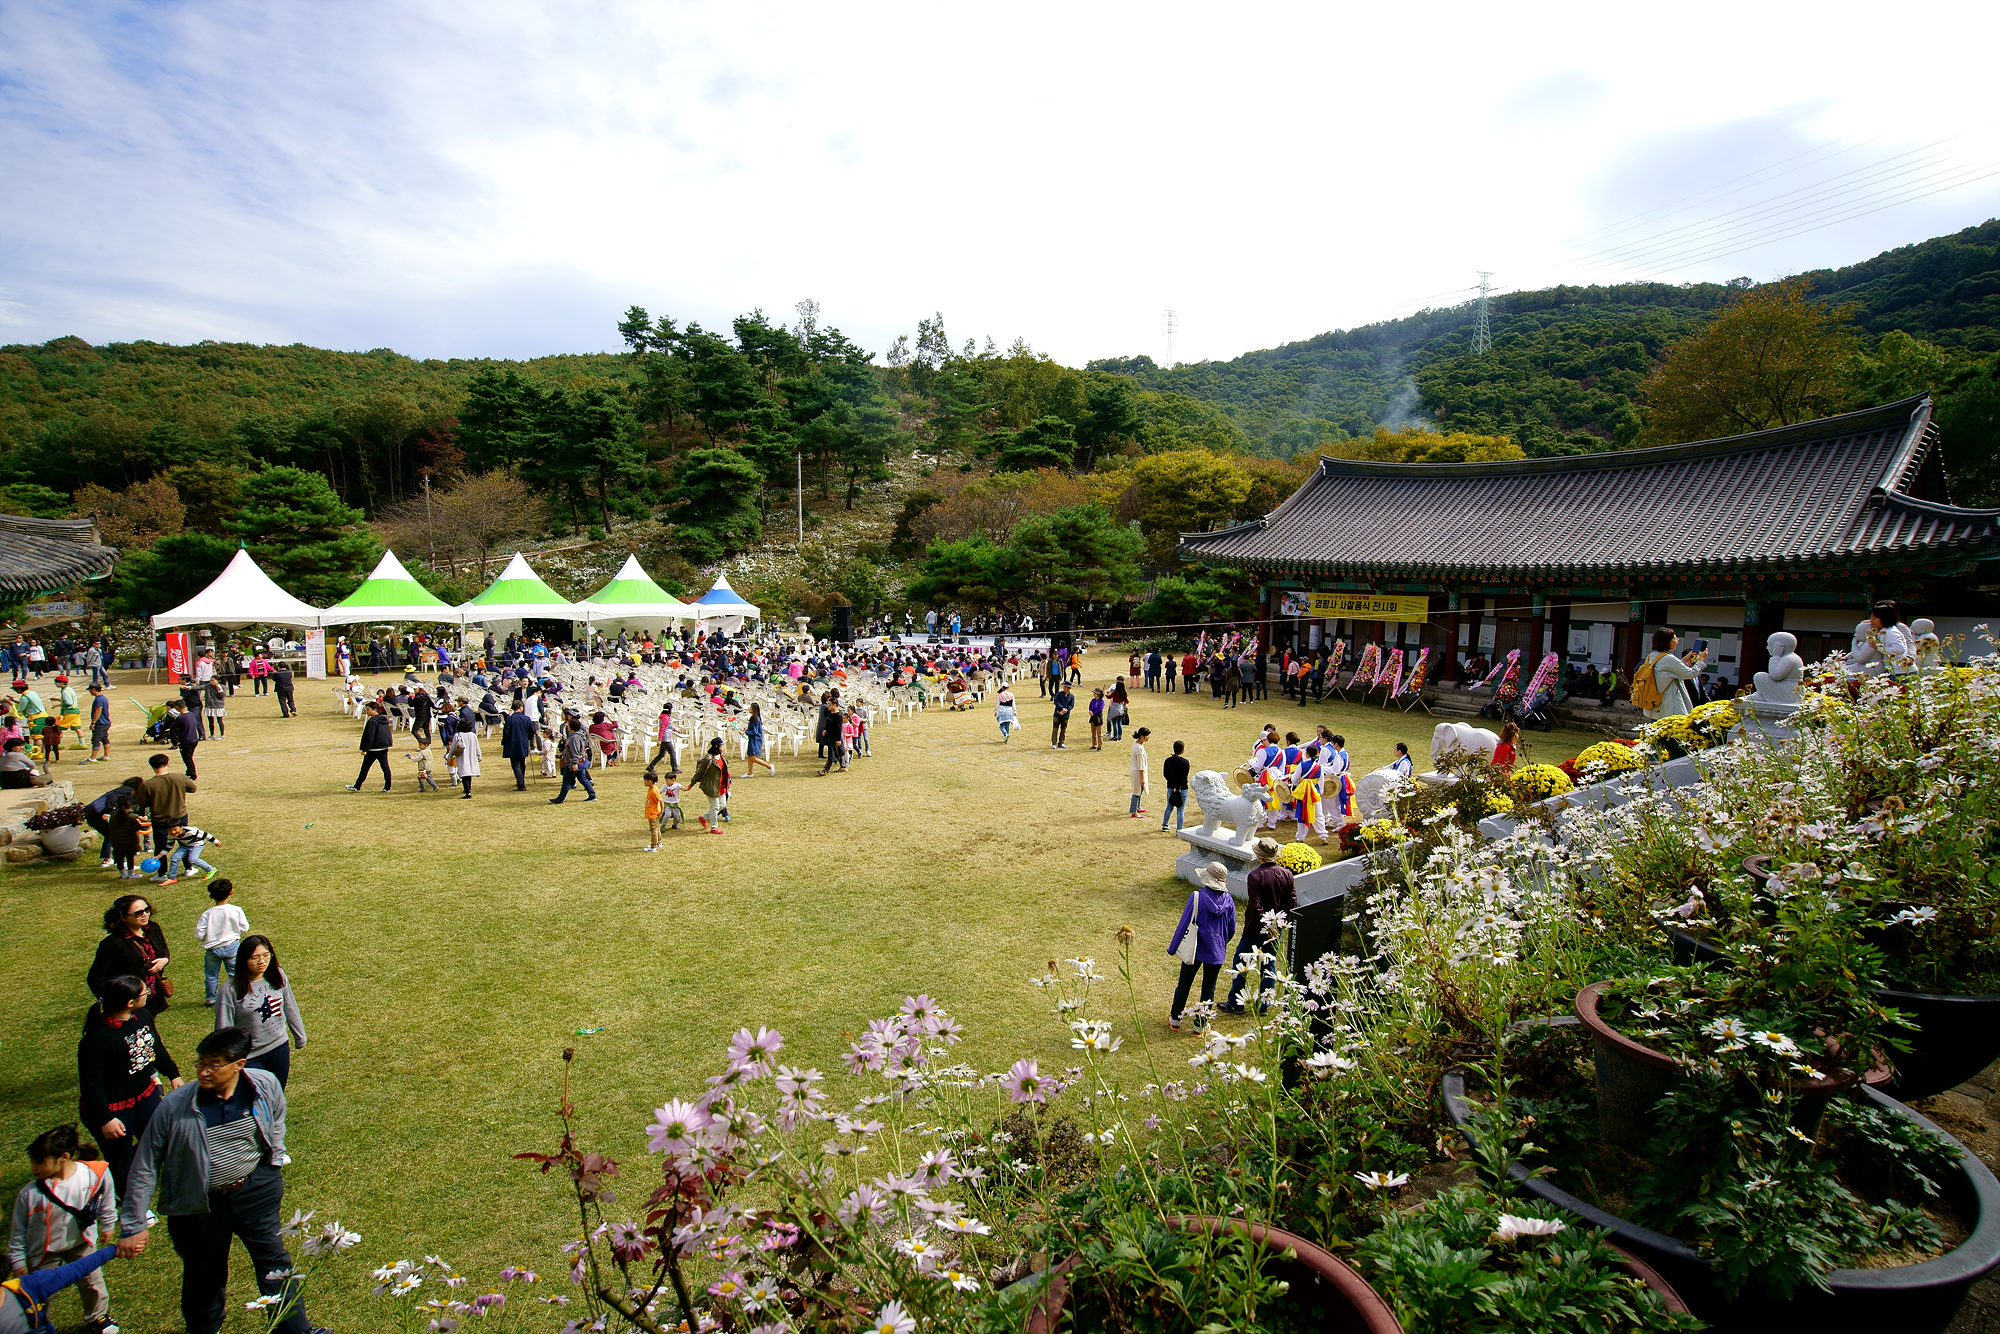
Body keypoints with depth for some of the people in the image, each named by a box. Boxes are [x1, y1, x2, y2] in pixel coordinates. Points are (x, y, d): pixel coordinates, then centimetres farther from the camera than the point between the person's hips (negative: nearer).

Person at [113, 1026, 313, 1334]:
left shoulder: (266, 1085, -16)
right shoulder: (174, 1106, -21)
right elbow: (145, 1167, -9)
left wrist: (273, 1173, 13)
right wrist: (132, 1226, -5)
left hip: (253, 1190, 1)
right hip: (198, 1205, -1)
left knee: (275, 1264, 6)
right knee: (204, 1279, 18)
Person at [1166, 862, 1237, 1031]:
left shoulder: (1197, 897, -18)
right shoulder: (1228, 900, -7)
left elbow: (1184, 924, -14)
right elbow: (1231, 929, 3)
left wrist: (1173, 948, -4)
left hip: (1195, 949, -2)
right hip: (1216, 952, 2)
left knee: (1184, 984, 14)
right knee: (1209, 988, 15)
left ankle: (1175, 1020, 25)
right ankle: (1200, 1024, 21)